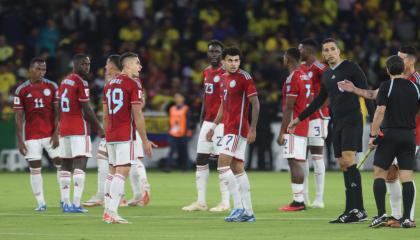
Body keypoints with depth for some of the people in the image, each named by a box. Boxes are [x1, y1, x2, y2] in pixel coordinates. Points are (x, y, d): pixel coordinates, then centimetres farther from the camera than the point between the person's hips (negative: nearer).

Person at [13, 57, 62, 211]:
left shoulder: (52, 87, 2)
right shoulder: (21, 90, 0)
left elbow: (57, 112, 2)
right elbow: (19, 117, 1)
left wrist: (56, 133, -7)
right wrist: (20, 140, -3)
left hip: (51, 133, 1)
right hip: (32, 136, -1)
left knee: (61, 164, -2)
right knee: (35, 168, 0)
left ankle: (64, 199, 6)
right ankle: (41, 202, 6)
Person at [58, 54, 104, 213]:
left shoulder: (64, 82, 14)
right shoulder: (81, 83, -10)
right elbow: (86, 110, -11)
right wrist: (99, 129, -3)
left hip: (64, 128, 8)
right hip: (79, 128, -8)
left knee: (66, 165, 11)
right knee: (80, 164, -10)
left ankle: (66, 203, 11)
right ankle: (76, 203, -20)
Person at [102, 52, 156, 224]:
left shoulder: (109, 84, 14)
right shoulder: (133, 85, -8)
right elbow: (137, 115, -12)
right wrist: (145, 140, -7)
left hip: (111, 136, 7)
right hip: (126, 136, -7)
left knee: (113, 172, 16)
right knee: (122, 172, -8)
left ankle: (107, 211, 17)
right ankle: (112, 213, -14)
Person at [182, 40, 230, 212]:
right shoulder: (206, 72, 14)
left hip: (221, 122, -8)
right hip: (207, 122, 8)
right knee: (201, 160, 7)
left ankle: (225, 202, 0)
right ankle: (201, 201, 12)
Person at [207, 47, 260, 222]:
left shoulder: (244, 77, -10)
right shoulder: (224, 78, 15)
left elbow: (255, 103, -12)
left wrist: (253, 129, -17)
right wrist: (214, 126, 23)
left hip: (238, 129, -9)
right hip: (229, 128, 9)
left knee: (222, 165, -15)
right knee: (238, 169, 8)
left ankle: (238, 207, -15)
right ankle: (247, 212, 11)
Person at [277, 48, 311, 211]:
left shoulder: (292, 79, -14)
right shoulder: (305, 77, 15)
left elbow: (289, 108, -17)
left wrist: (282, 132, -16)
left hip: (293, 128, -9)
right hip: (304, 127, 9)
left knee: (294, 162, -10)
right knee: (299, 163, 9)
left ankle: (298, 201, -14)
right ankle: (300, 200, 9)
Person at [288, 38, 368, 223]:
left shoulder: (351, 68, -4)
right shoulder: (326, 75, 17)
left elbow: (366, 92, -8)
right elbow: (319, 101, 27)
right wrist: (299, 119, 31)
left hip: (352, 120, -8)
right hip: (337, 123, 8)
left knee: (348, 159, -19)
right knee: (343, 164, 5)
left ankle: (358, 210, -23)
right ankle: (351, 210, 6)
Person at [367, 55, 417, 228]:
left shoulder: (386, 86, -6)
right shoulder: (415, 88, 6)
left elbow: (380, 111, -12)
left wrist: (373, 135, -9)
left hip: (389, 134, -3)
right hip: (409, 135, 3)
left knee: (379, 174, 5)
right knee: (407, 177, 2)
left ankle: (381, 215, -4)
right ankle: (407, 218, -4)